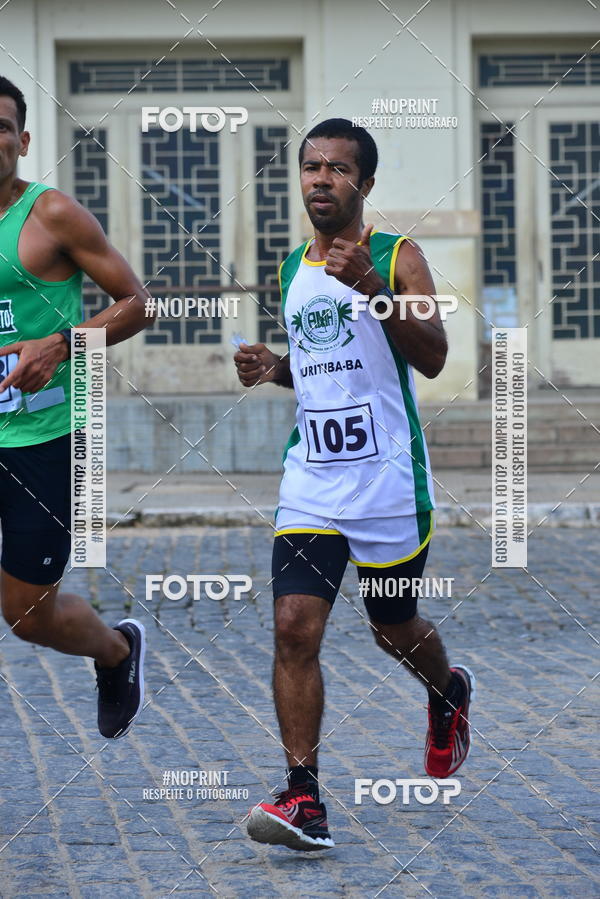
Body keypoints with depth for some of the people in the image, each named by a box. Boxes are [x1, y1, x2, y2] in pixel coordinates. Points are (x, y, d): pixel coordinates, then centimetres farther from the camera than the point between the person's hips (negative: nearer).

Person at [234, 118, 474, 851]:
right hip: (311, 481, 4)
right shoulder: (292, 269, 12)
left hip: (388, 481, -4)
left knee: (394, 631, 12)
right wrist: (272, 369, 4)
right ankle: (304, 802, -12)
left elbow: (432, 358, -17)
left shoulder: (397, 257, -5)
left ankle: (449, 691, 48)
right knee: (294, 626, -12)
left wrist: (369, 284, -28)